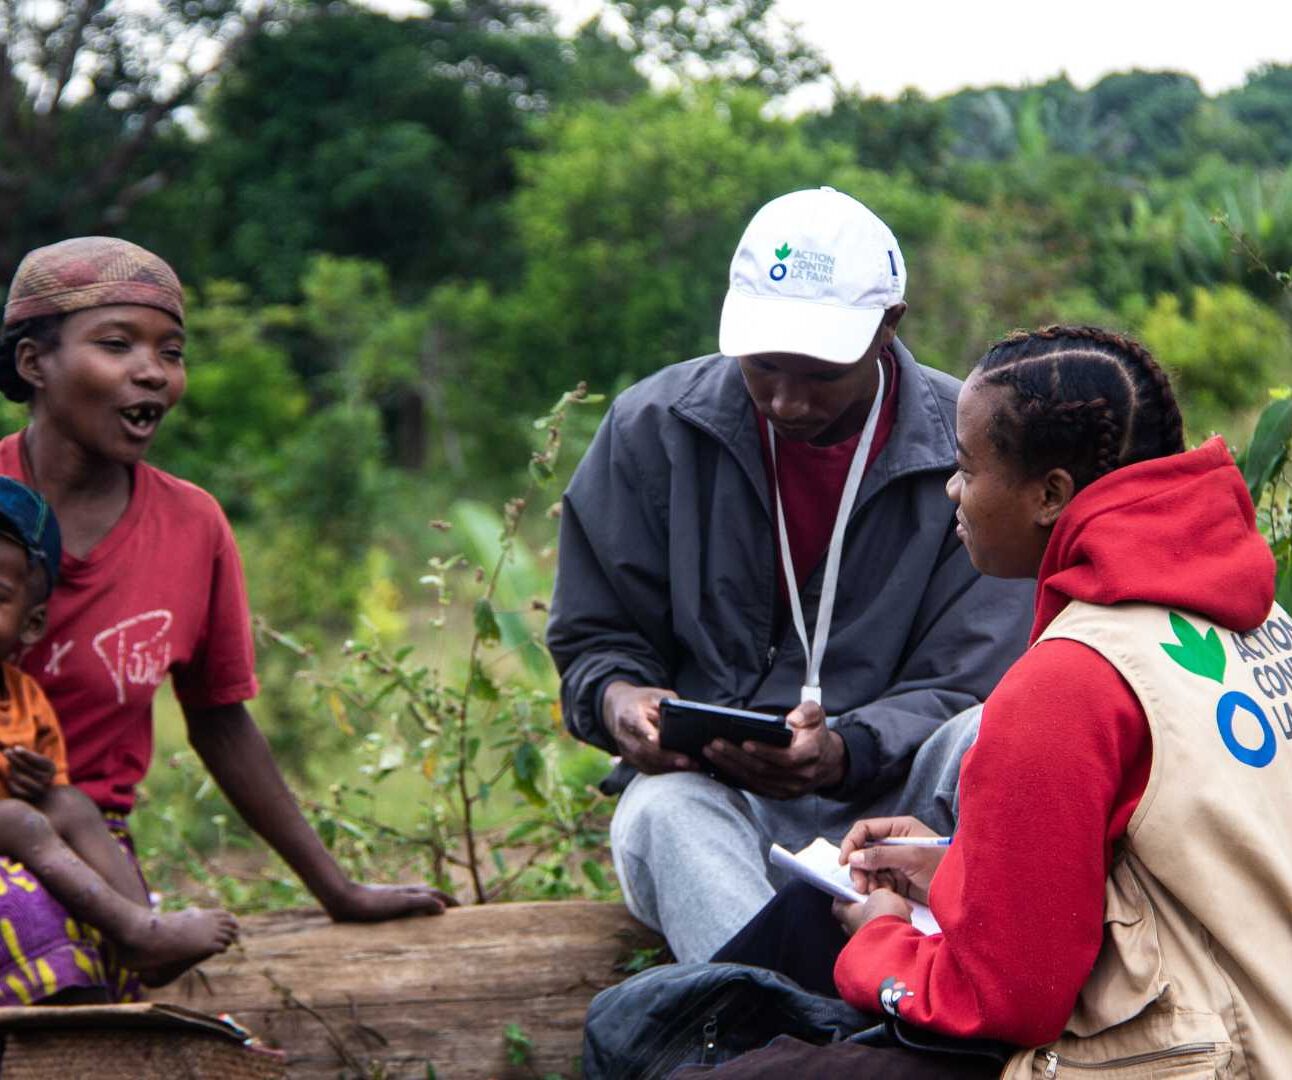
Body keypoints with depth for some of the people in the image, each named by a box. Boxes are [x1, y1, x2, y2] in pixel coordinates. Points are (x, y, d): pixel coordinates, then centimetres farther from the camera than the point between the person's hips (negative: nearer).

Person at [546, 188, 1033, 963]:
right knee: (660, 813, -36)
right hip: (710, 790, 0)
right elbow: (593, 638, 11)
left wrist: (844, 752, -25)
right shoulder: (653, 429, 2)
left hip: (891, 795, 0)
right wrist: (617, 699, -15)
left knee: (978, 749, -33)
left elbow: (967, 688, -4)